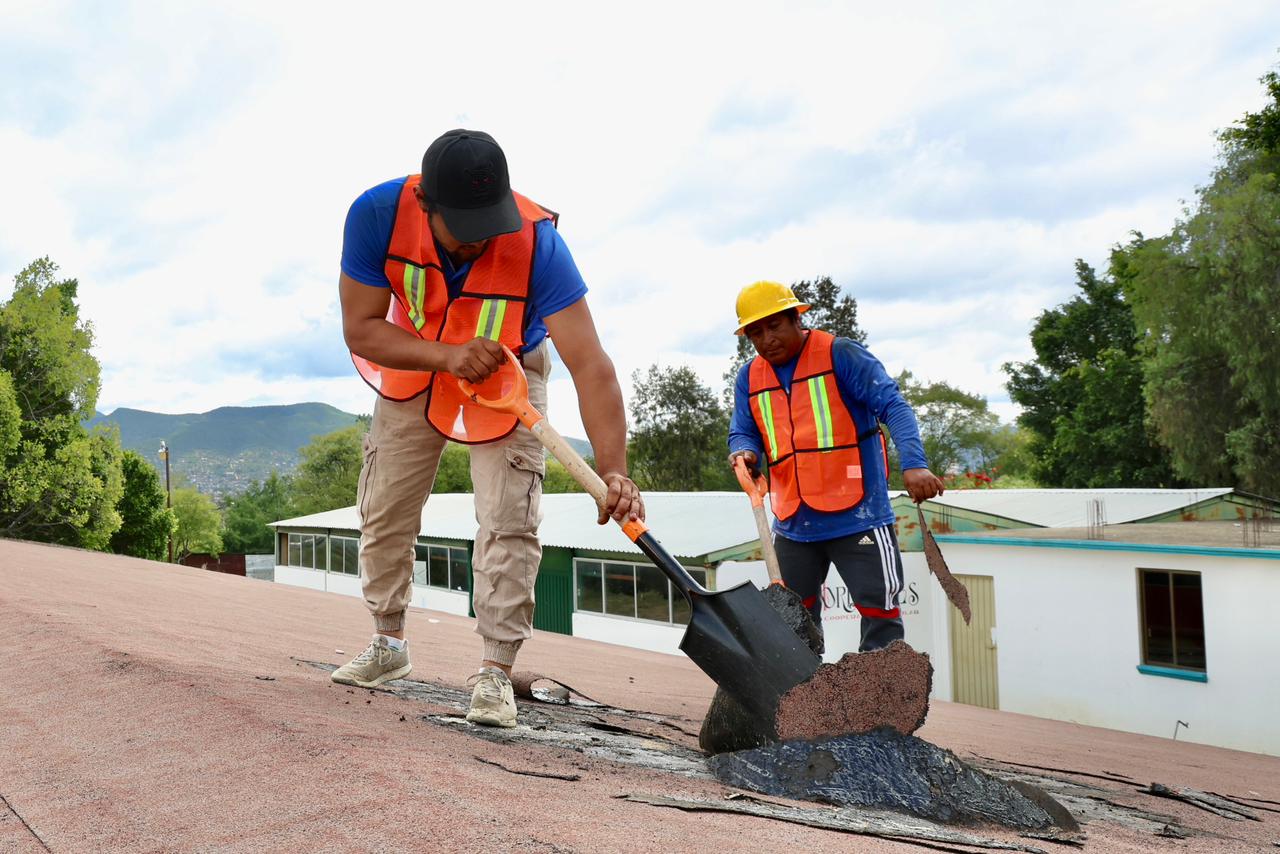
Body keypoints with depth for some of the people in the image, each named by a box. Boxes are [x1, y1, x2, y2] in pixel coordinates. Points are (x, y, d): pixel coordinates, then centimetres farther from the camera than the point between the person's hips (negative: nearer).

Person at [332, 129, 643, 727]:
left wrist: (613, 473, -54)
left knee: (509, 523, -15)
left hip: (508, 372, -2)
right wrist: (448, 355, -42)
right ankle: (389, 645, 32)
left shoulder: (537, 242, -37)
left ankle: (495, 673, -1)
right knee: (383, 514, 10)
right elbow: (360, 328, -25)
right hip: (415, 368, 3)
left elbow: (590, 365, -43)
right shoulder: (377, 214, -30)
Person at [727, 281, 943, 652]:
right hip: (793, 524, 6)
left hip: (857, 517, -5)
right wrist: (745, 452, -14)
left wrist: (913, 464, -30)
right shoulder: (749, 378, 10)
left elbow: (893, 406, -15)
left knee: (879, 614, -2)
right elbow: (742, 432, 12)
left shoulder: (840, 354, -8)